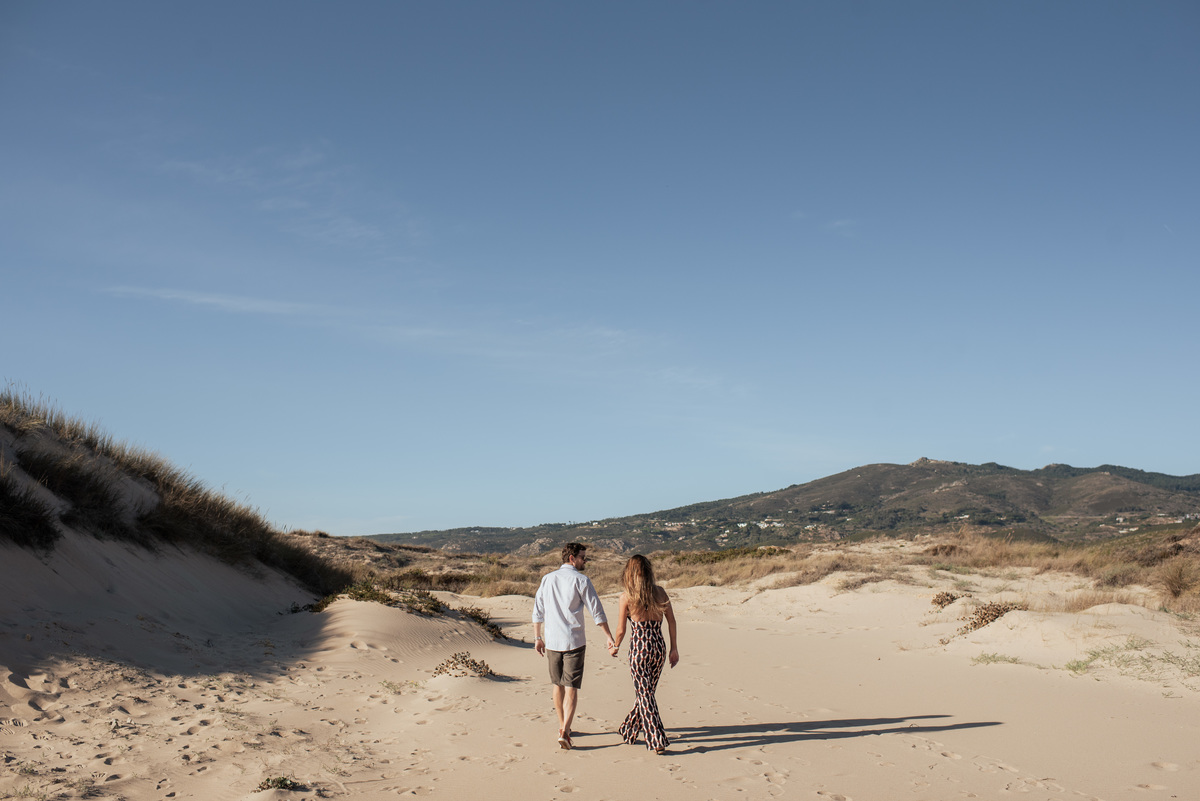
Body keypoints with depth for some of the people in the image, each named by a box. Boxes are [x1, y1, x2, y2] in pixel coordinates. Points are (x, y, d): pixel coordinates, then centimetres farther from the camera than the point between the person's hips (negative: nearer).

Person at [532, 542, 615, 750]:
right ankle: (564, 731, -13)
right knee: (571, 688, -2)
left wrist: (537, 638, 18)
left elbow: (538, 612, 11)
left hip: (552, 641, 5)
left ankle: (562, 726, 29)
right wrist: (608, 636, -3)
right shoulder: (580, 580, -7)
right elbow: (596, 610, -8)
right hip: (574, 641, -4)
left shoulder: (547, 579, 8)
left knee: (558, 685, 18)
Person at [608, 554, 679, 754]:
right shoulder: (660, 592, 1)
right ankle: (630, 731, 35)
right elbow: (672, 621, 2)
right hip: (659, 647, 5)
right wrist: (674, 648, 11)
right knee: (645, 691, 19)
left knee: (645, 696, 2)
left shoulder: (627, 596, -8)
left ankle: (658, 740, -3)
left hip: (639, 649, -5)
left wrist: (615, 647, 16)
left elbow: (621, 630, -3)